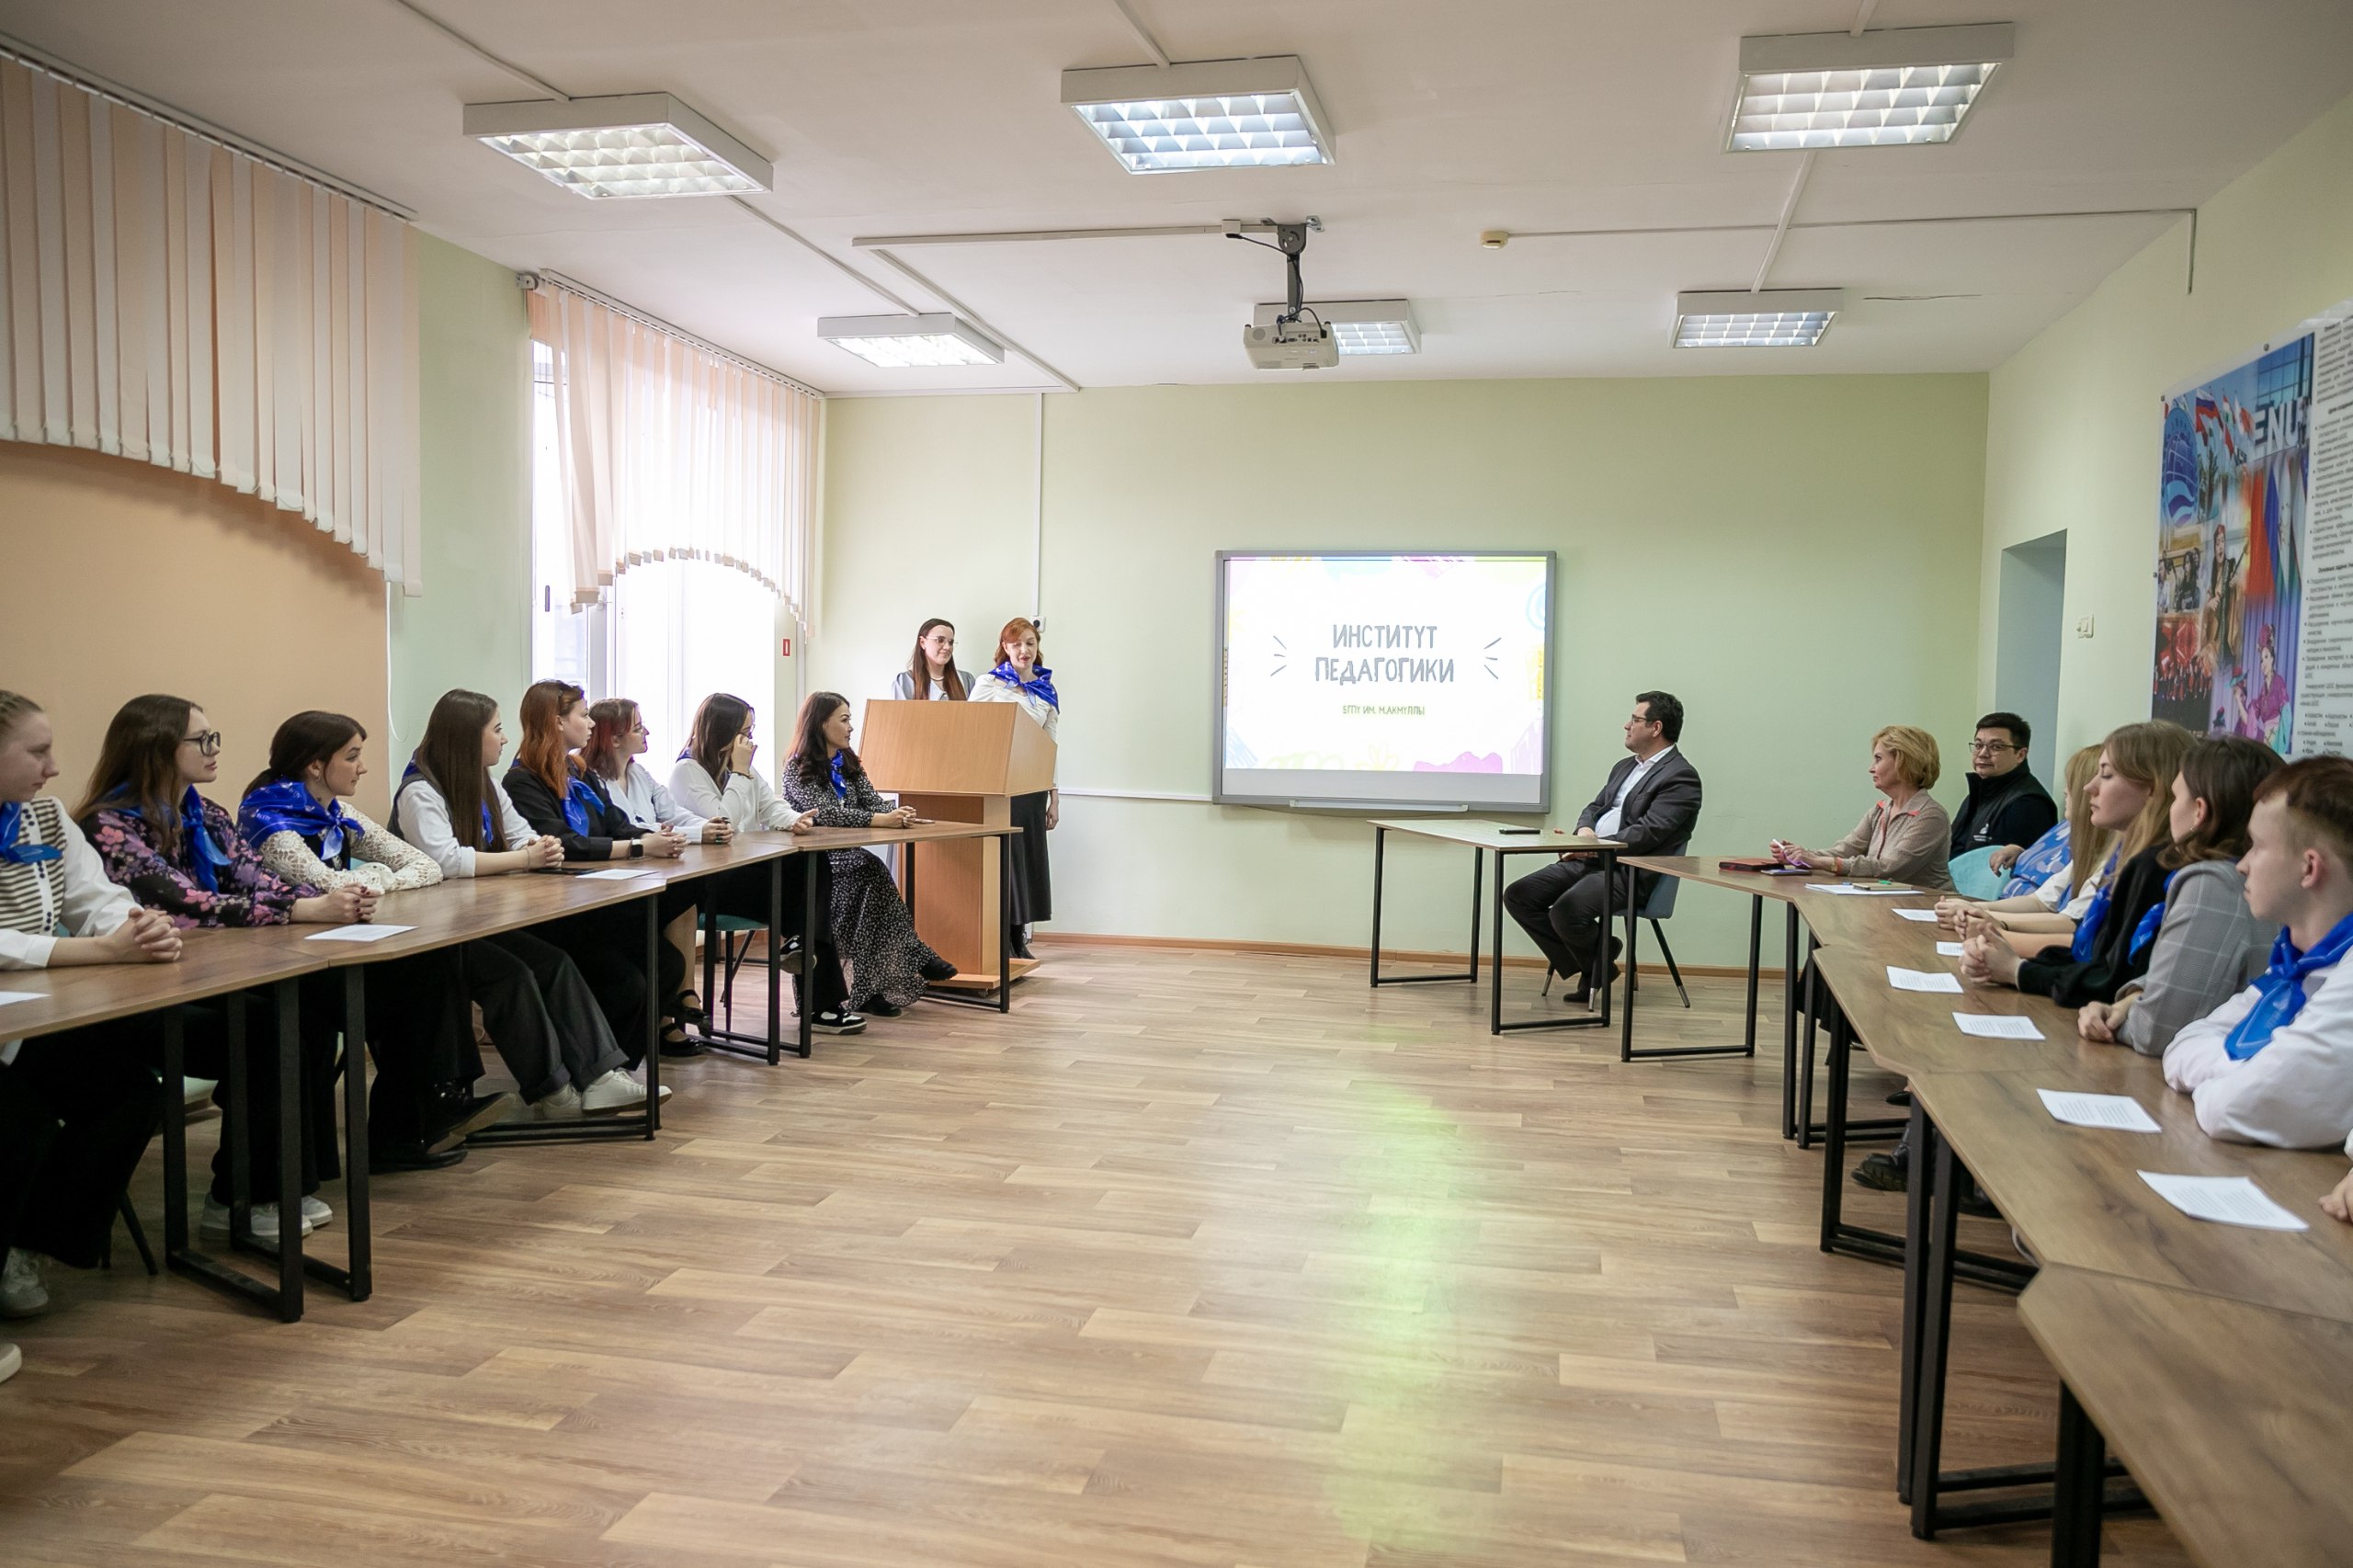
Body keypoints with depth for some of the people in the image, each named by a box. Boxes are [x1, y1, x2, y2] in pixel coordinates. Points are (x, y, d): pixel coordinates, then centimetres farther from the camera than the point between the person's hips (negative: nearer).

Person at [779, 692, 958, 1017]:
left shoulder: (848, 763, 16)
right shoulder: (798, 768, -6)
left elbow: (874, 802, 6)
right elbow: (825, 813, -21)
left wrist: (898, 813, -19)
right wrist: (880, 820, -32)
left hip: (845, 858, 6)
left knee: (874, 876, -29)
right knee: (873, 873, -32)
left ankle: (871, 989, -31)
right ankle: (913, 957, -31)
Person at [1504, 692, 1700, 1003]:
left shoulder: (1681, 776, -7)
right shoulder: (1625, 766, 22)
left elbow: (1648, 832, -16)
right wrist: (1584, 829, -2)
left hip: (1629, 870, -9)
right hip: (1590, 860, 9)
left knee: (1566, 912, -32)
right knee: (1518, 896, -6)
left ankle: (1598, 963, 2)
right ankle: (1588, 967, 2)